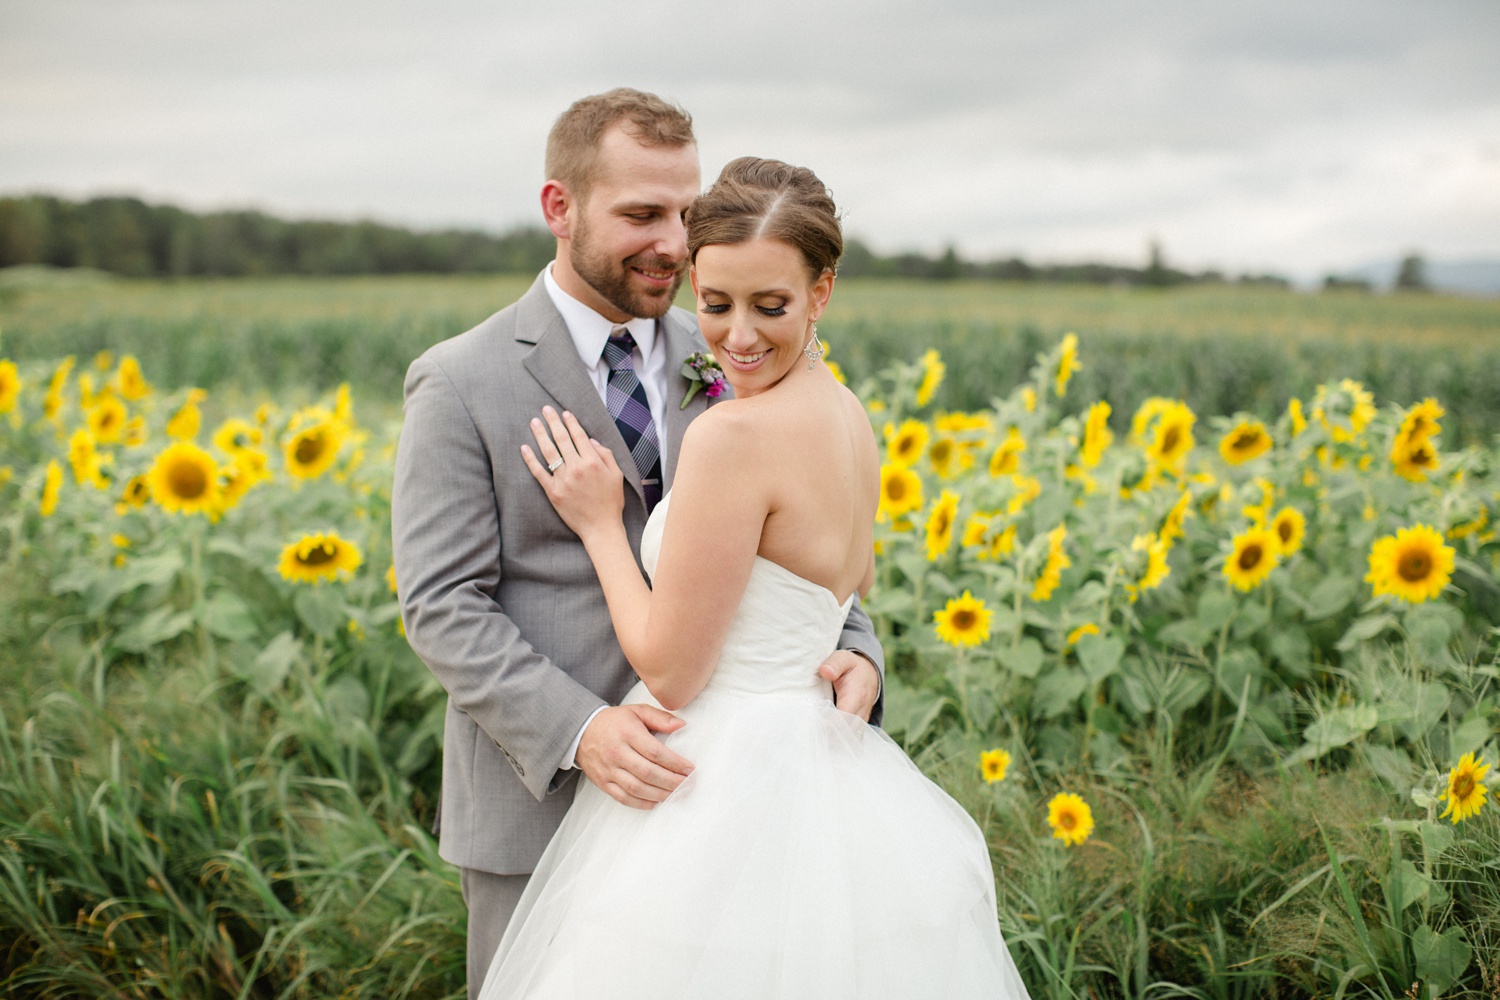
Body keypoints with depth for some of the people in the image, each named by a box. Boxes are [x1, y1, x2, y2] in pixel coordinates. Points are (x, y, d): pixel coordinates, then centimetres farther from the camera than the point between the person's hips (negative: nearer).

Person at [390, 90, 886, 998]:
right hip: (541, 802, -3)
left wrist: (853, 651, -15)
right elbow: (443, 607, -11)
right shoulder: (462, 385, -8)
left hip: (699, 789, 4)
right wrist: (578, 729, -25)